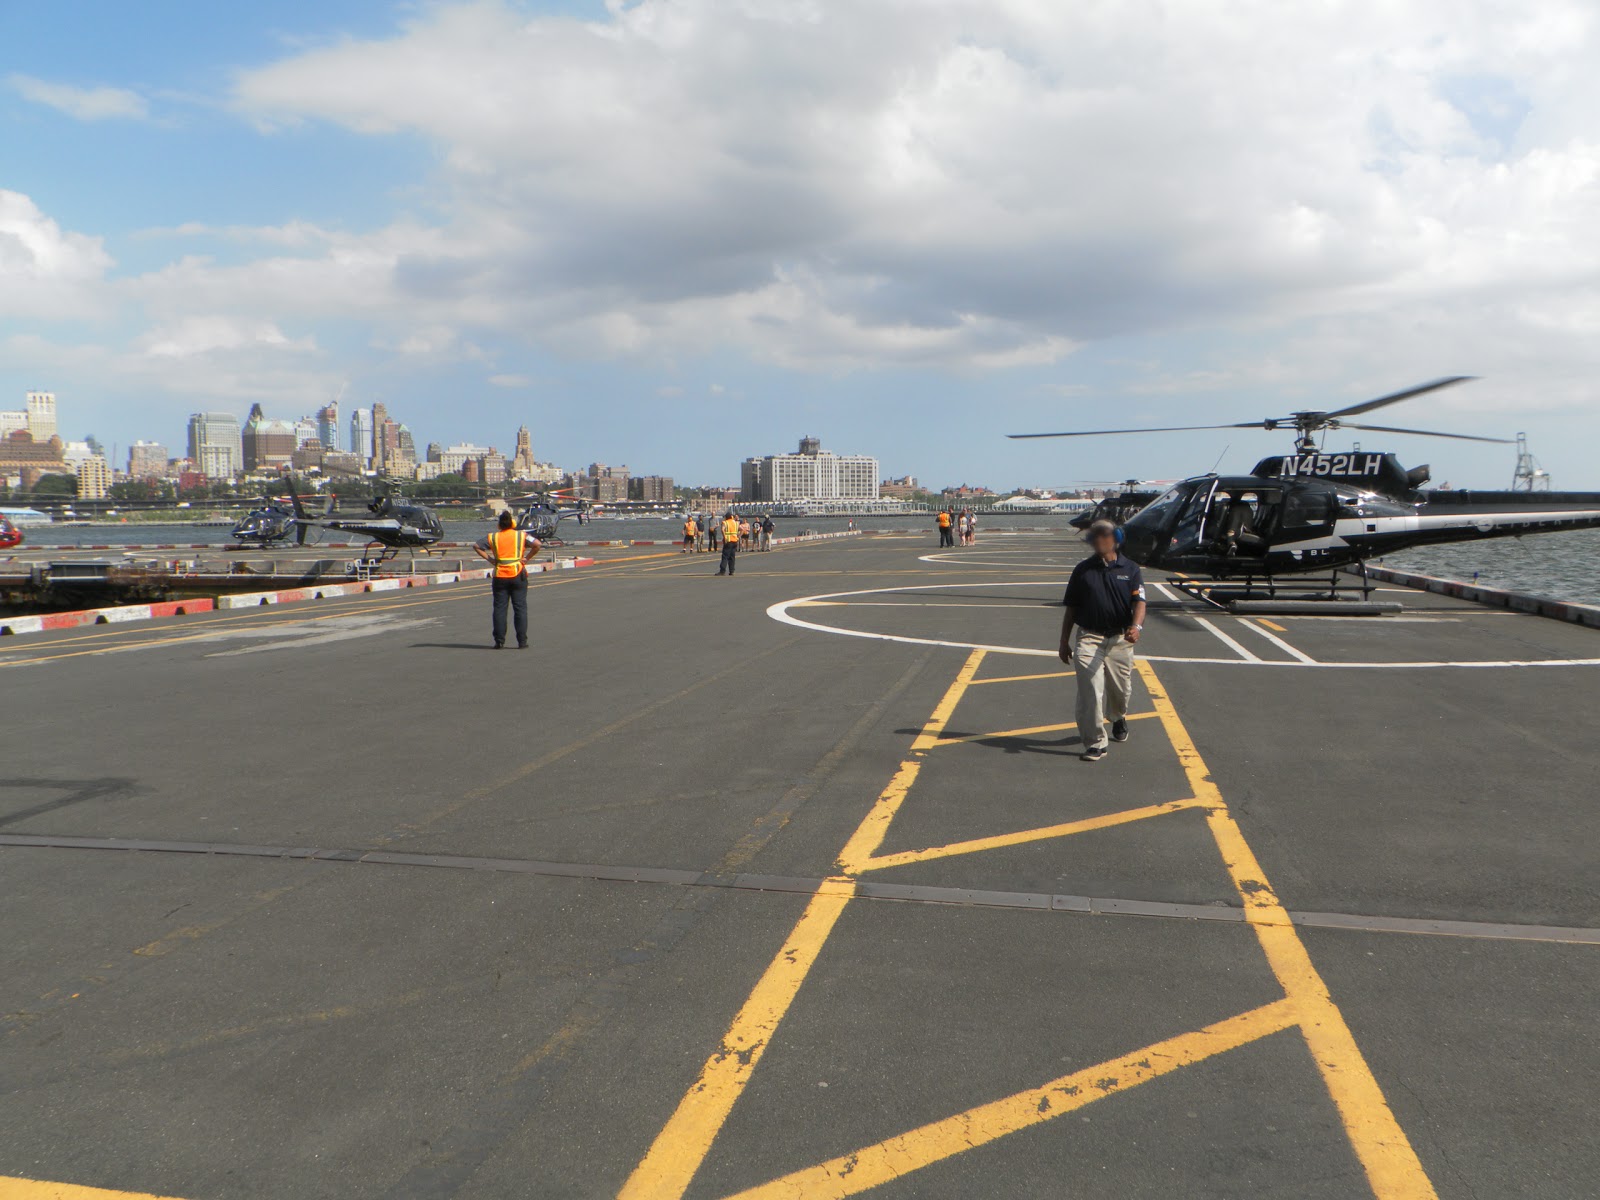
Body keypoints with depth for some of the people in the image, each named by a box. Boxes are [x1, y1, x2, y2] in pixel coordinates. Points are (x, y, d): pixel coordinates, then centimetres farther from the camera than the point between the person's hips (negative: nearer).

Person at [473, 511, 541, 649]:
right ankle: (522, 641, 1)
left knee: (499, 609, 6)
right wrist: (526, 558, -5)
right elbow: (537, 544, -13)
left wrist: (489, 559, 2)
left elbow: (476, 546, 1)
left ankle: (499, 641, 4)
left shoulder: (493, 537, 6)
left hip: (500, 577, 1)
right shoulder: (521, 535, 1)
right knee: (520, 608, 3)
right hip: (517, 575, -1)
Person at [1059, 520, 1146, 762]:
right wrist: (1064, 642, 9)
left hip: (1120, 639, 1)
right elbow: (1071, 608, 10)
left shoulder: (1130, 569, 3)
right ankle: (1095, 743, -6)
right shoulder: (1083, 569, 5)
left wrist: (1136, 626, -29)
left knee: (1120, 689, 13)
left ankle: (1118, 718, 47)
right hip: (1088, 638, -1)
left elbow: (1139, 602, -9)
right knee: (1090, 691, -12)